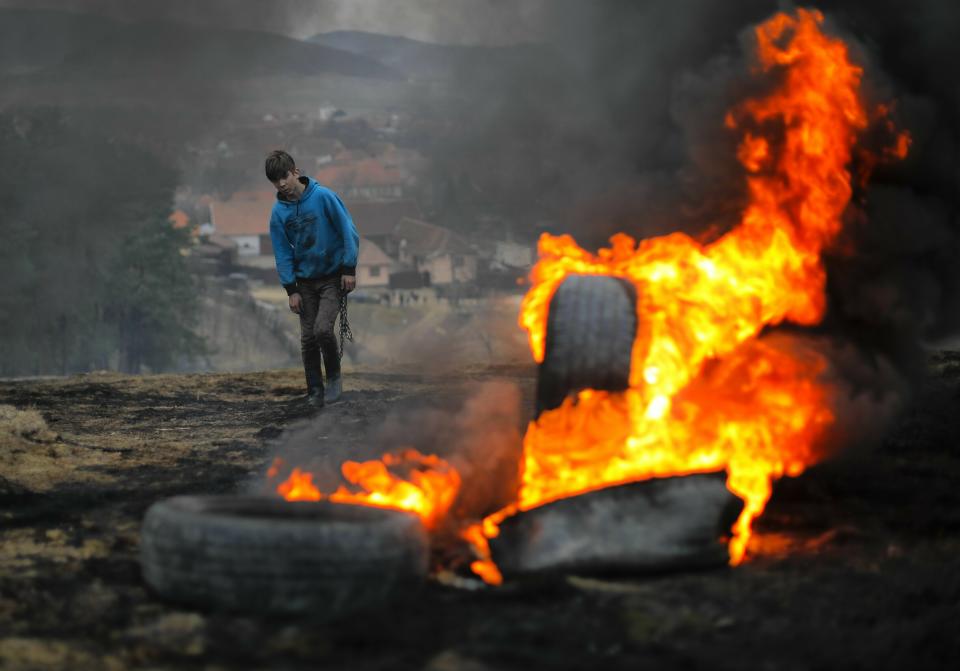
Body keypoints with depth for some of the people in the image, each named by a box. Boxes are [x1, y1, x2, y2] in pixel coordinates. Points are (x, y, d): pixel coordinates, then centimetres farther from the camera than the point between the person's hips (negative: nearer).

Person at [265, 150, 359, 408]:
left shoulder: (323, 197, -15)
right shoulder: (279, 212, -2)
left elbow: (349, 231, -11)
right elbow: (282, 253, 2)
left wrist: (349, 269, -13)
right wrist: (291, 289, -3)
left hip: (333, 277, -4)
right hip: (306, 281, 4)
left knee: (322, 328, -18)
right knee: (308, 338, 2)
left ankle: (334, 375, 7)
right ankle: (315, 393, 13)